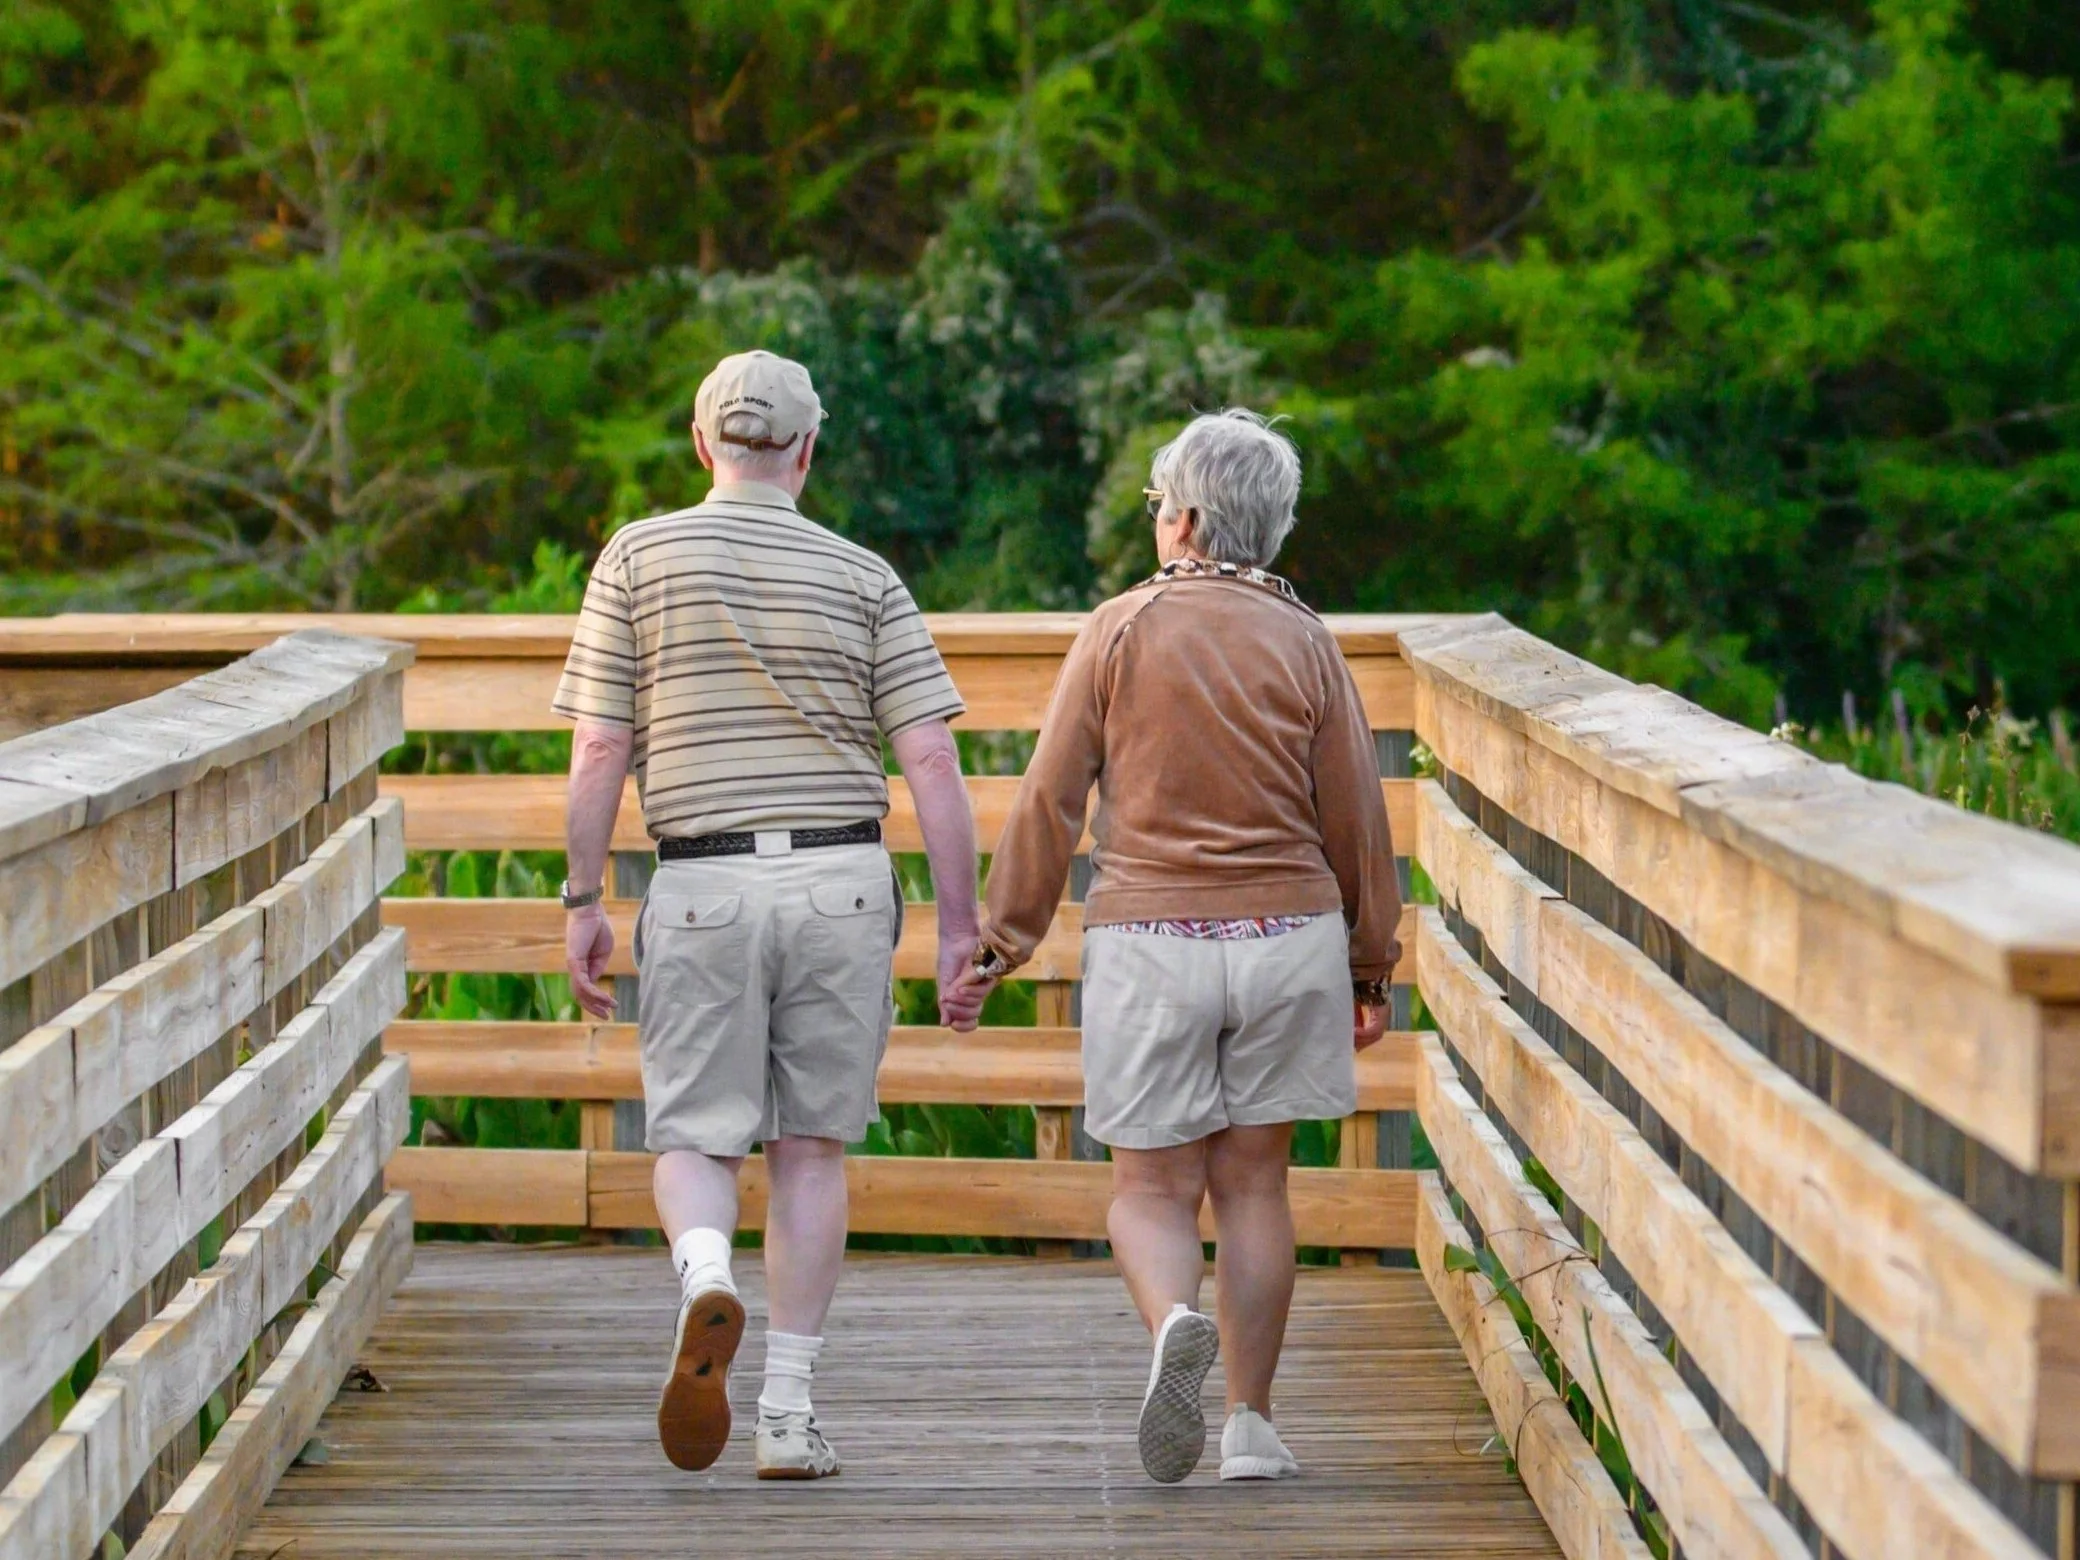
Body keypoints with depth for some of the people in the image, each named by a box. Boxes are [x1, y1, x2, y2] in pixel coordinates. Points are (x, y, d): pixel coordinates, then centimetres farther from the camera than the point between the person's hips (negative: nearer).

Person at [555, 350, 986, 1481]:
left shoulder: (639, 557, 1)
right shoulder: (862, 578, 4)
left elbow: (599, 753, -2)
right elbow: (930, 762, -2)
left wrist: (582, 902, 6)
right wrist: (959, 931, 1)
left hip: (703, 888, -1)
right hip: (842, 879, 1)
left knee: (694, 1141, 6)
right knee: (811, 1148, 10)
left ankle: (707, 1279, -27)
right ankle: (787, 1413, 8)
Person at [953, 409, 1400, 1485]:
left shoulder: (1121, 630, -3)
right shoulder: (1306, 644, 2)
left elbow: (1050, 800, -3)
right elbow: (1355, 820, 5)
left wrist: (1001, 941, 5)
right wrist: (1370, 970, 14)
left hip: (1149, 940, -2)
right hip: (1287, 934, 2)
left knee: (1154, 1188, 6)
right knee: (1252, 1182, 10)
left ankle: (1174, 1324, -25)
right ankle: (1252, 1425, 9)